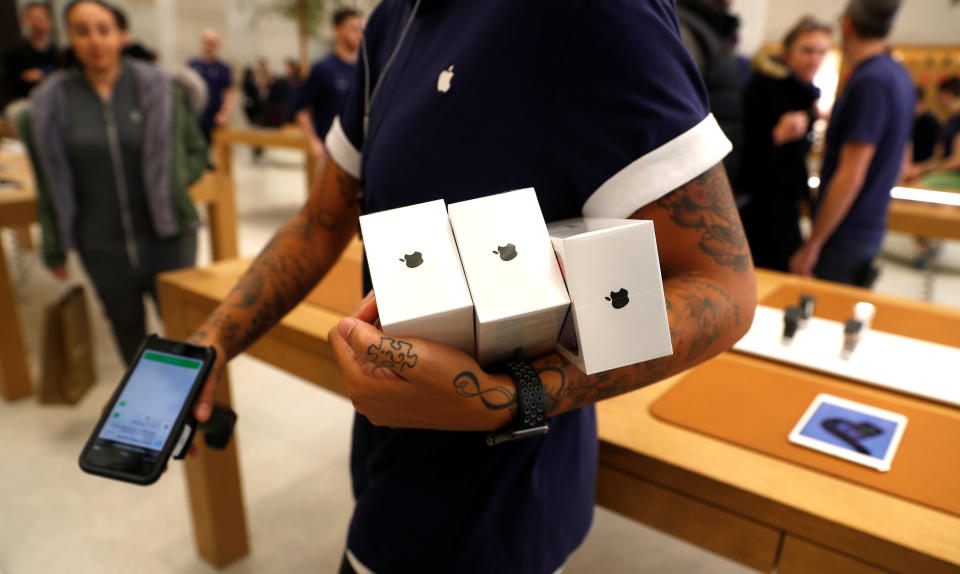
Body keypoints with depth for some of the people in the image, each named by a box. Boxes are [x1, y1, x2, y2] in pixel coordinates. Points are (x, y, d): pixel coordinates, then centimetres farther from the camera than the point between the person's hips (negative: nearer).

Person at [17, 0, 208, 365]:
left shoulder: (156, 88, -3)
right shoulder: (51, 103, 0)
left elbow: (196, 151, 5)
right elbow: (51, 181, 3)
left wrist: (170, 185, -12)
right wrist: (56, 249, 4)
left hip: (166, 236, -1)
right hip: (103, 248, 2)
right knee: (127, 328, 16)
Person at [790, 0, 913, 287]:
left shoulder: (869, 82, -19)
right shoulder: (899, 75, 11)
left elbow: (850, 177, -23)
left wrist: (812, 244, -19)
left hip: (844, 237, -9)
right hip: (871, 228, 9)